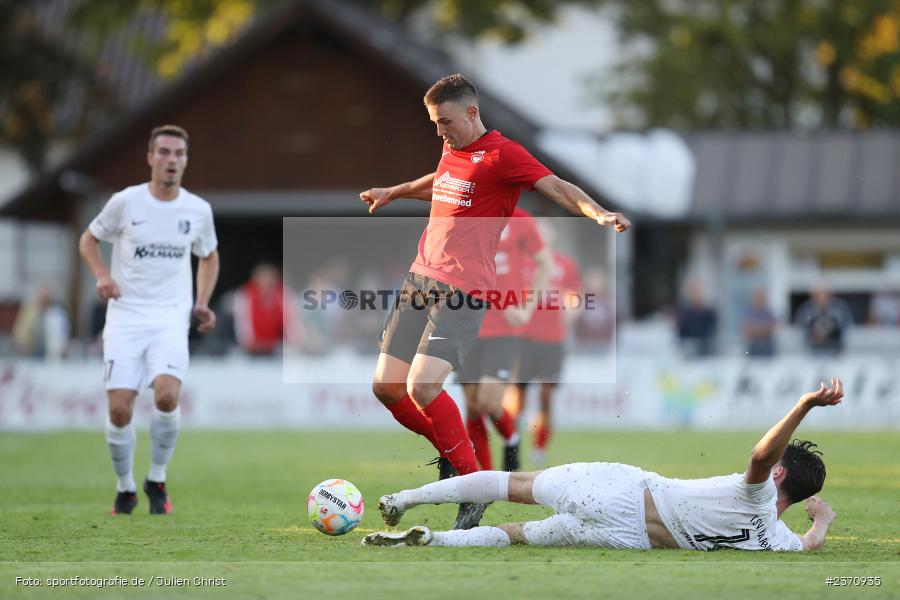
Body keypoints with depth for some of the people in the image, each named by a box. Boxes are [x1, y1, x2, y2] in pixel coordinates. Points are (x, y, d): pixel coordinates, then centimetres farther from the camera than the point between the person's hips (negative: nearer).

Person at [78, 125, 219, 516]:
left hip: (170, 319, 1)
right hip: (125, 318, -1)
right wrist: (102, 275, -8)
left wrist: (202, 302, 8)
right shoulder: (125, 202, -3)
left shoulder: (198, 210, 4)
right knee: (119, 408, -9)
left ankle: (157, 480, -1)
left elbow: (209, 256, 22)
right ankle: (125, 488, 15)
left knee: (167, 395, -23)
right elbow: (89, 239, 11)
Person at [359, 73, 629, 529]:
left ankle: (472, 480, -6)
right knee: (385, 386, 2)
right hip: (420, 278, 8)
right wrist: (393, 193, 48)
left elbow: (558, 188, -15)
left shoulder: (502, 154, -7)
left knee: (423, 387, -22)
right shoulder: (451, 150, 17)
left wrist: (598, 214, -31)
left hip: (463, 288, -8)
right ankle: (449, 451, 24)